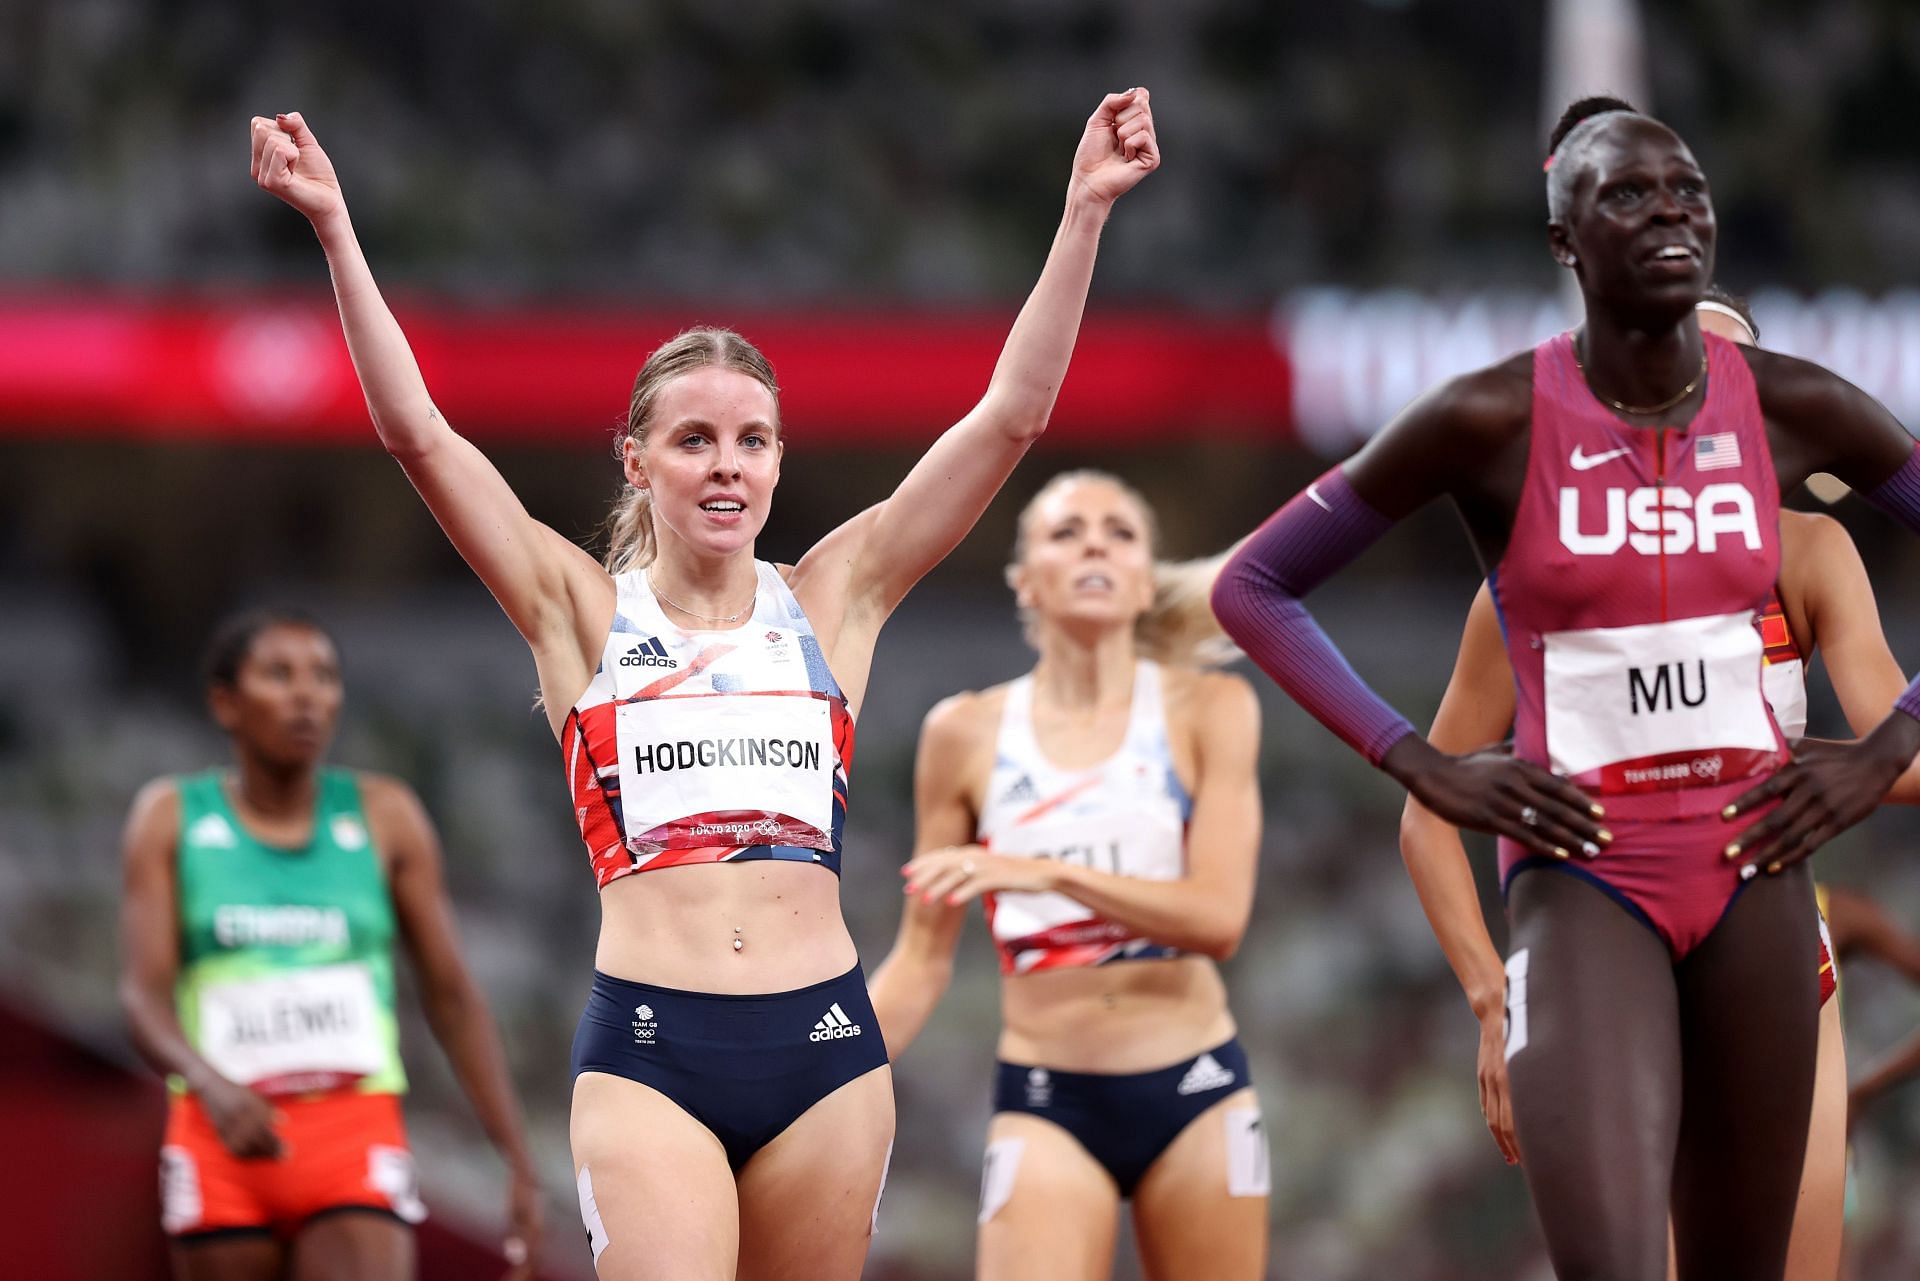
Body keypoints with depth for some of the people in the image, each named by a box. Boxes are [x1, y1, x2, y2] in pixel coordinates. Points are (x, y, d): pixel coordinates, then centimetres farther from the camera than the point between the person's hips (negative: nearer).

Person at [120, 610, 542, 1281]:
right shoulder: (172, 817, 5)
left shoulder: (385, 816, 6)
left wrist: (520, 1165, 4)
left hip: (358, 1137, -1)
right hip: (222, 1140, 1)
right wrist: (212, 1085, -27)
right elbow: (144, 997, -5)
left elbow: (453, 998, 9)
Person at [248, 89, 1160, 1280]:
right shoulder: (584, 609, 7)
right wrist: (336, 229, -8)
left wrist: (1086, 210, 0)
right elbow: (418, 432, -1)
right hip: (650, 1052, -2)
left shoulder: (831, 599, 11)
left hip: (824, 1046, 2)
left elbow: (1011, 416, 6)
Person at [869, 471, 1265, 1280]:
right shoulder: (966, 735, 3)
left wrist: (1047, 873, -23)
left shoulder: (1209, 711, 0)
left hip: (1195, 1092, 1)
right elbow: (923, 958, 8)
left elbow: (1219, 918, -11)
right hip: (1046, 1105, 0)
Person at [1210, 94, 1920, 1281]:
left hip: (1752, 864, 4)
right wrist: (1425, 770, -7)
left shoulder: (1792, 410, 0)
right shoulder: (1492, 423, -8)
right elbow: (1253, 587, -1)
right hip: (1583, 872, -3)